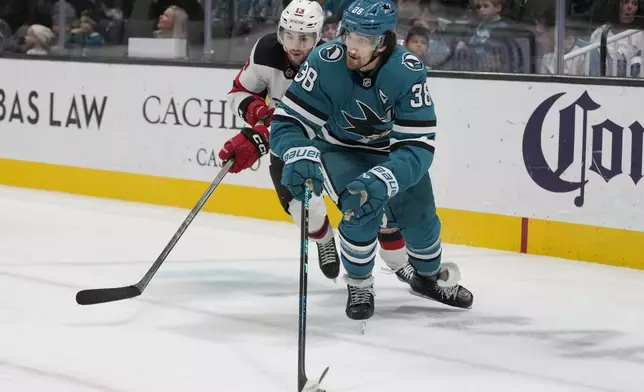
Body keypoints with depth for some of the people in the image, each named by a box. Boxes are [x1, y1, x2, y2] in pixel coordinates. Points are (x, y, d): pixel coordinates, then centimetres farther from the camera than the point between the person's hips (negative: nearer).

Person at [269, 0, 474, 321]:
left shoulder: (408, 72, -32)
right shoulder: (325, 63, -32)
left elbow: (418, 145, -34)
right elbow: (287, 121, -29)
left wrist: (381, 181, -51)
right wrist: (300, 156, -51)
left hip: (392, 150, 2)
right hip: (339, 149, -2)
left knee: (420, 218, 5)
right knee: (363, 205, -26)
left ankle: (430, 277, 40)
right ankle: (358, 284, 0)